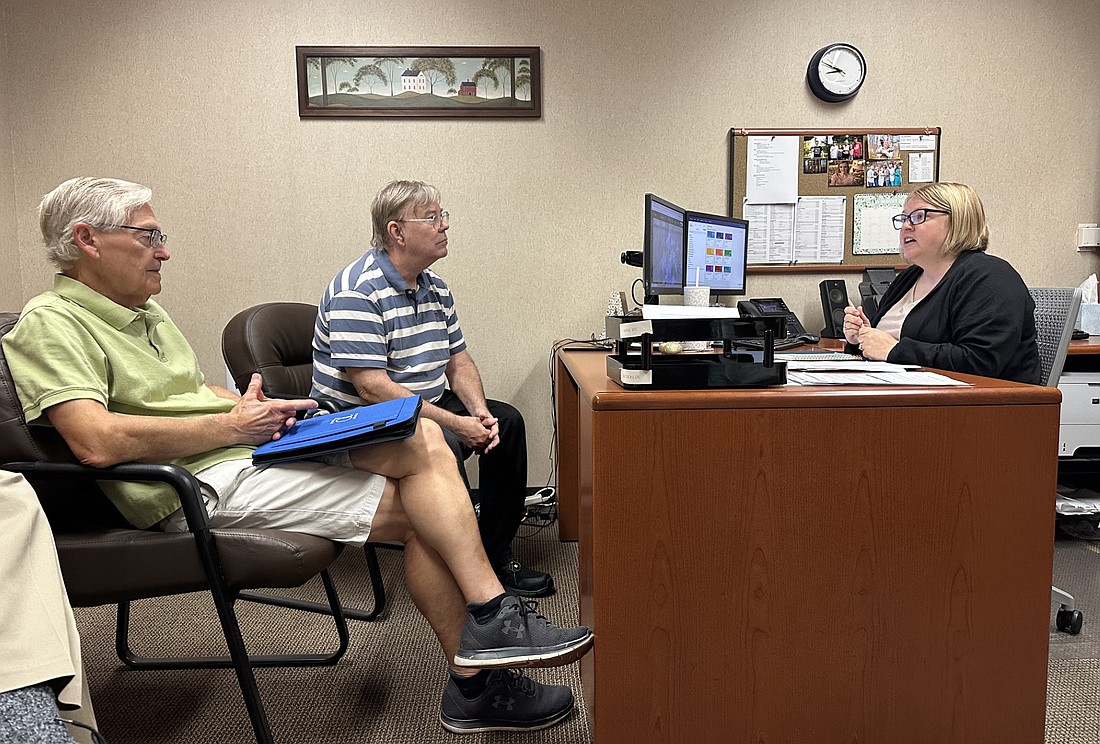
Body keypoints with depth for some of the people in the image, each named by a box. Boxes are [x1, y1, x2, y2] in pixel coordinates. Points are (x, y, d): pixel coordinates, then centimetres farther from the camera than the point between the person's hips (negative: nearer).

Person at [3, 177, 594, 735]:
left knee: (421, 438, -11)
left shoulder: (145, 313, 23)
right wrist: (232, 425, -13)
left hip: (251, 450, 9)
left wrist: (254, 407, 5)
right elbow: (96, 442, -21)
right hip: (202, 485, -9)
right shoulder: (51, 323, -6)